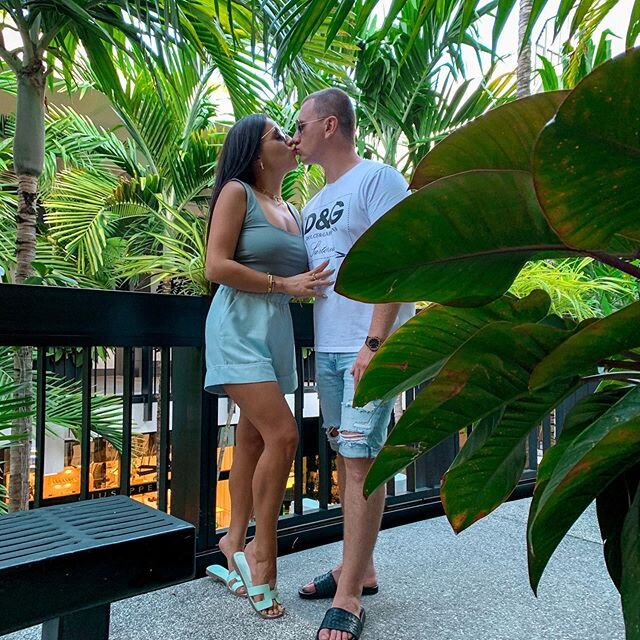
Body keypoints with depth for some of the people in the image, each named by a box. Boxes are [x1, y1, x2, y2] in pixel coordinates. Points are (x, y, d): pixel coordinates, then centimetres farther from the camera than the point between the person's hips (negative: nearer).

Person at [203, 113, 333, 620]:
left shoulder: (293, 210, 17)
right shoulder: (237, 193, -3)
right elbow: (217, 267, -12)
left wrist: (315, 282, 3)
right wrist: (285, 284, -14)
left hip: (278, 329, 7)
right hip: (240, 326, -7)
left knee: (253, 440, 9)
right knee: (282, 434, -16)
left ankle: (234, 546, 20)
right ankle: (262, 550, 2)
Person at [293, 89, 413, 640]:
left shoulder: (378, 178, -5)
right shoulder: (314, 204, 20)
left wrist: (374, 342, -21)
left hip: (369, 348, -8)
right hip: (327, 348, 8)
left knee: (362, 461, -6)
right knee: (345, 459, 12)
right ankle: (359, 570, 26)